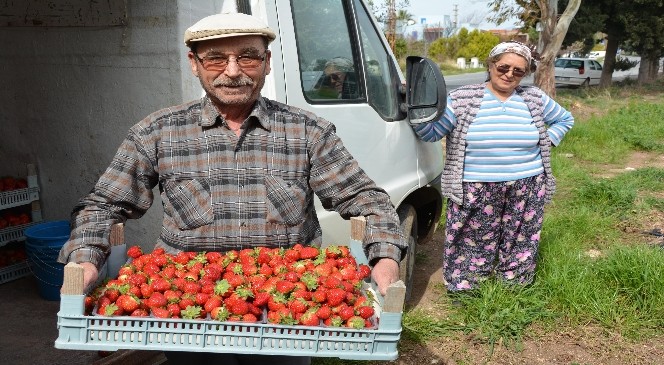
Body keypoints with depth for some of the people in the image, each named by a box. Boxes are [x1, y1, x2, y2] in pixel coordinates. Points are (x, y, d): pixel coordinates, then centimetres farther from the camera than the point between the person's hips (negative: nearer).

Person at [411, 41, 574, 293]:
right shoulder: (462, 99, -1)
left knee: (520, 249, 10)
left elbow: (565, 119, 24)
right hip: (475, 194, -3)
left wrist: (547, 141, 9)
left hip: (526, 192, 3)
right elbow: (430, 132, -4)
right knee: (474, 249, 1)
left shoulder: (534, 99, 8)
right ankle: (465, 290, 18)